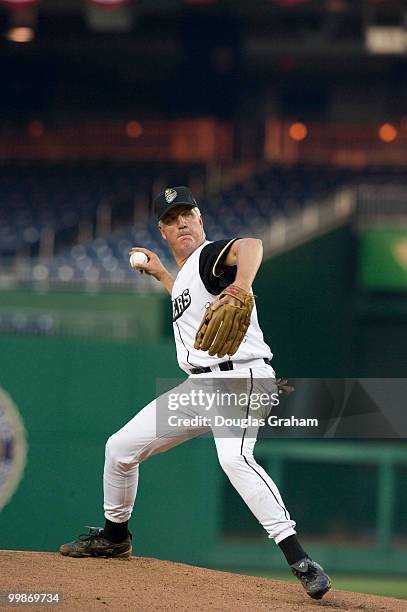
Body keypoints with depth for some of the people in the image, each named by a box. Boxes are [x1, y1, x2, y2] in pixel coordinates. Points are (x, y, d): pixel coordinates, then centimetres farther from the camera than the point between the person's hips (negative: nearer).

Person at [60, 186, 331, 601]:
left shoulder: (211, 255, -9)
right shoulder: (186, 270, 18)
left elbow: (250, 246, -34)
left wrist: (239, 290, -53)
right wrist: (160, 274, 40)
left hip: (239, 376, -10)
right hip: (198, 386, 10)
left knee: (234, 458, -36)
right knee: (120, 447, 14)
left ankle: (299, 561, -40)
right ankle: (114, 536, 38)